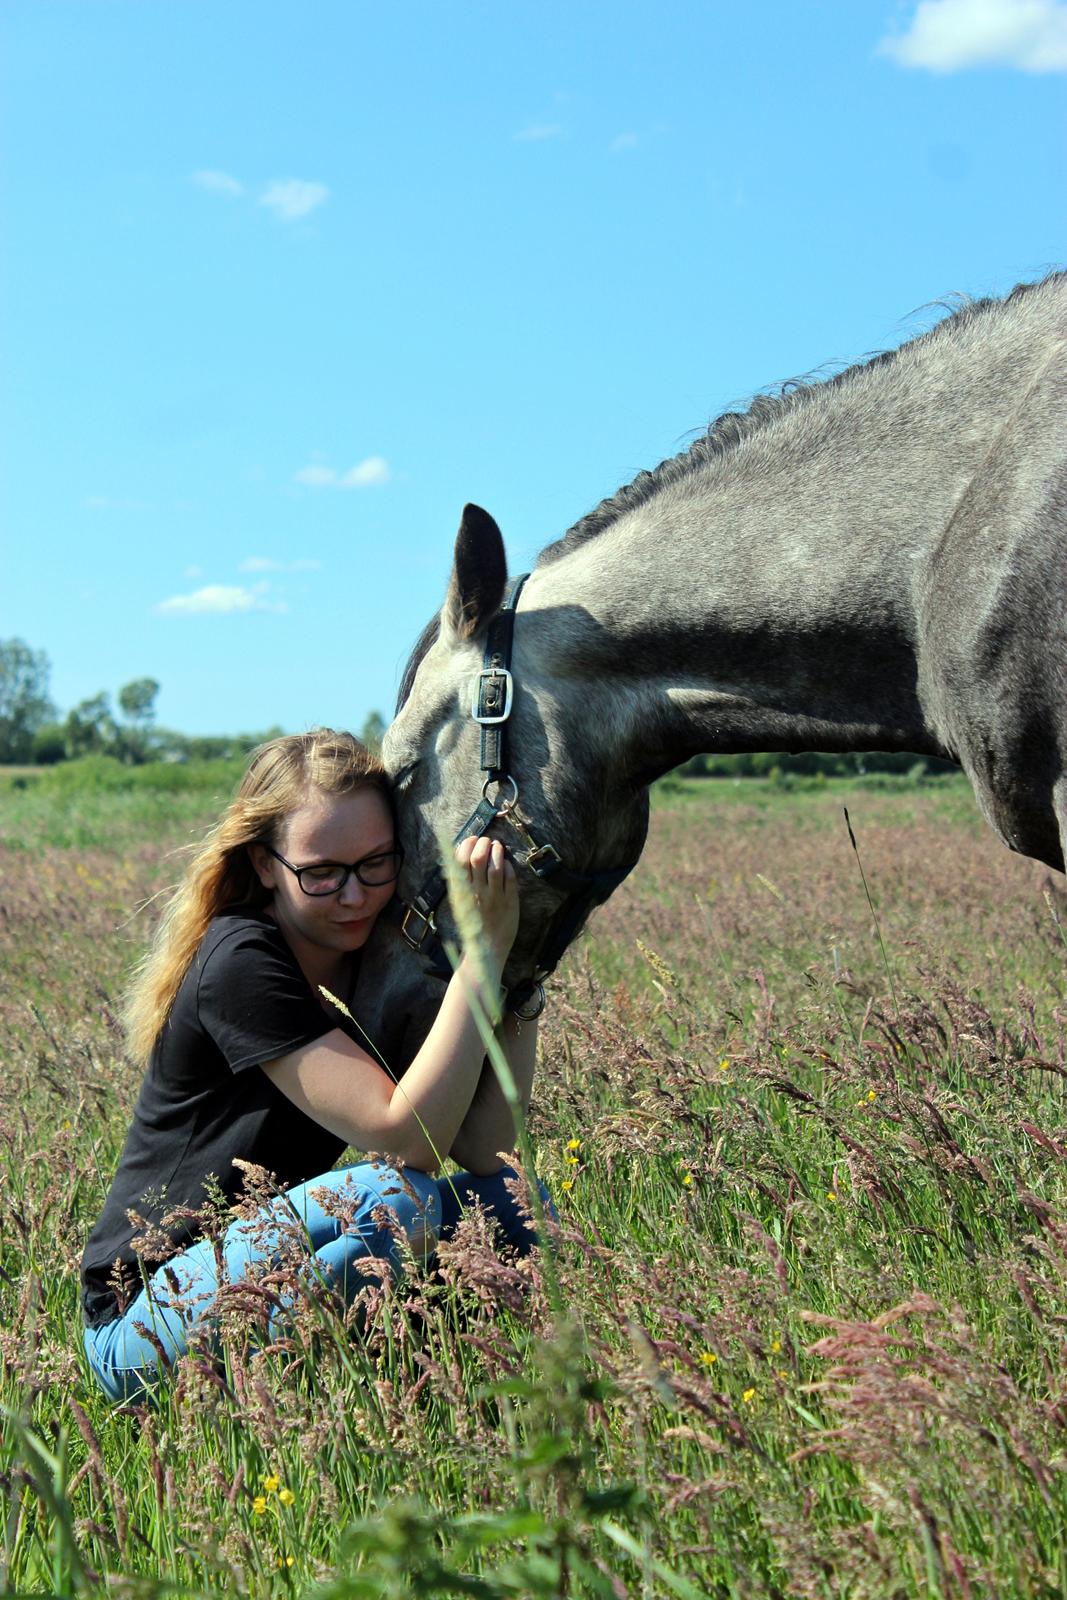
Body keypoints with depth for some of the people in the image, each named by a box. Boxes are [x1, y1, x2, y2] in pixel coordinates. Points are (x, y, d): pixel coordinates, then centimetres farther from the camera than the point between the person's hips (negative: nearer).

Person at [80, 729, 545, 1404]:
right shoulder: (239, 963, -20)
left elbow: (485, 1152, -7)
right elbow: (407, 1137, -27)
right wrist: (484, 951, -27)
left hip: (262, 1271, 7)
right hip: (147, 1322, -7)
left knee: (514, 1204, -10)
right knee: (396, 1199, -30)